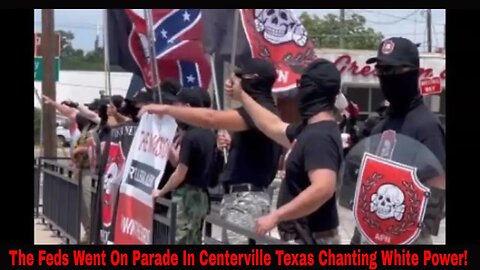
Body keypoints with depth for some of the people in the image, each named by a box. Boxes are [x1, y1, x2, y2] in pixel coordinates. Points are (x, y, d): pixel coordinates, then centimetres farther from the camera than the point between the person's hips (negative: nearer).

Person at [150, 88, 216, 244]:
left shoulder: (190, 136, -18)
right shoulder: (209, 134, 8)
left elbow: (180, 174, -17)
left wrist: (161, 192, -4)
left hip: (187, 196, -9)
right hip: (201, 195, 9)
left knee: (179, 241, -5)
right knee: (194, 241, 13)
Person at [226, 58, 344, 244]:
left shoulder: (319, 137, -23)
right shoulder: (310, 129, 10)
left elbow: (323, 189, -37)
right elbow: (274, 126, 28)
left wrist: (276, 216, -31)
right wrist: (241, 96, 31)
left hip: (310, 236, -10)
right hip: (302, 234, 10)